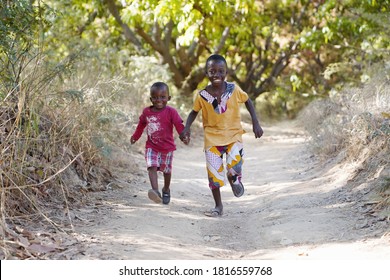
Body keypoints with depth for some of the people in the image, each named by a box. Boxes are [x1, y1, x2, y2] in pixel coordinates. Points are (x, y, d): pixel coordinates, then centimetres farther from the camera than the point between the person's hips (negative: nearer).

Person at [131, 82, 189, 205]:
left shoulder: (171, 112, -12)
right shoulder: (146, 112, -1)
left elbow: (179, 125, -17)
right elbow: (141, 125, 15)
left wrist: (184, 137, -33)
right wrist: (135, 137, 25)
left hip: (167, 147, -1)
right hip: (151, 147, 1)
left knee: (166, 170, 13)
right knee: (152, 167, -19)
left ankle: (166, 190, 37)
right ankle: (155, 191, -32)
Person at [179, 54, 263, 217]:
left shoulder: (234, 90, -10)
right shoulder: (202, 95, -9)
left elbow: (248, 102, 6)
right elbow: (194, 112, 7)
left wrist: (256, 123, 0)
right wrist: (187, 127, -10)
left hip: (233, 135, -1)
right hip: (212, 138, 1)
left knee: (235, 167, -20)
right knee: (213, 173, 2)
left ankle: (234, 179, 20)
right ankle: (218, 206, 20)